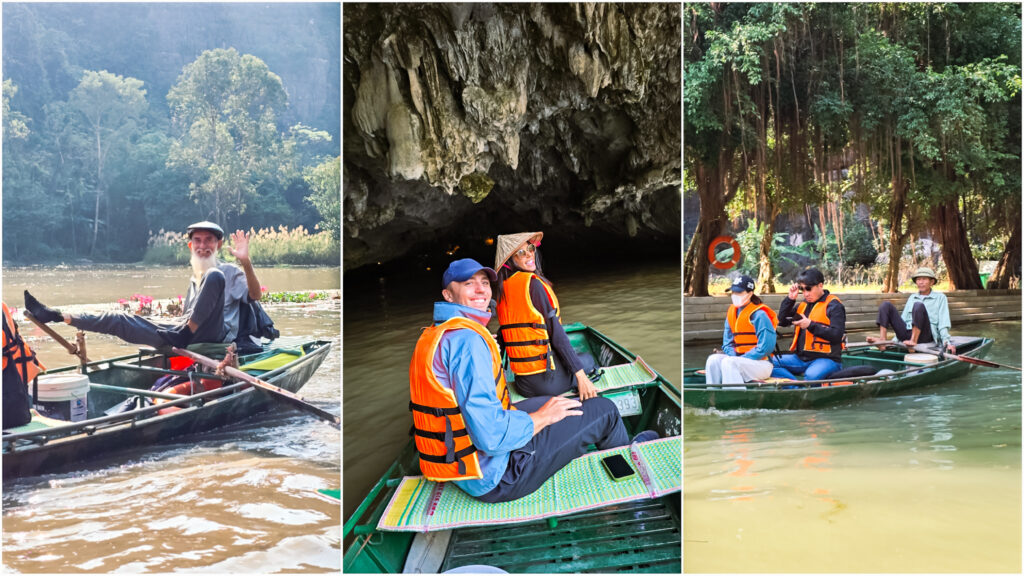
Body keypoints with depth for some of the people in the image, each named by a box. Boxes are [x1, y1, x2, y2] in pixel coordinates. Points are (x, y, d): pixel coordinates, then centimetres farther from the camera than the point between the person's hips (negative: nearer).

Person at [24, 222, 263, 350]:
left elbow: (255, 295, -10)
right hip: (183, 337, 7)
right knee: (119, 320, 2)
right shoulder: (194, 281, 31)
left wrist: (246, 263, -23)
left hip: (213, 336, -7)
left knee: (214, 277, -29)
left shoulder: (228, 271, 10)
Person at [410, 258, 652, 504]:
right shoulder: (466, 339, -25)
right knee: (605, 410, 3)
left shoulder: (433, 336, 8)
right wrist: (543, 417, -12)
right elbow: (492, 436, -30)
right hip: (494, 478, -10)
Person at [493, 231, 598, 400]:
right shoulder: (533, 282, -15)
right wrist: (581, 377, -15)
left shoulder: (502, 290, 7)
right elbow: (556, 334, -17)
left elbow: (502, 339, 15)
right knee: (590, 360, 23)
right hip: (548, 378, -7)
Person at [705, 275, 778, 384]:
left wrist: (741, 359, -17)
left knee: (728, 362, -30)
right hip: (738, 359, 7)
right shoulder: (731, 312, 11)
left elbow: (766, 347, -17)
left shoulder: (759, 315, -11)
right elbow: (727, 342, 14)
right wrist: (733, 355, -7)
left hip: (761, 363, -7)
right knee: (713, 359, -17)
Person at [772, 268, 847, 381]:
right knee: (771, 362, -16)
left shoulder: (833, 305, -2)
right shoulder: (803, 305, 18)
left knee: (811, 375, -40)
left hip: (826, 358, -7)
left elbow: (837, 335, -13)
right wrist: (790, 299, 6)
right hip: (801, 358, 7)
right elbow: (782, 321, 14)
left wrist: (810, 325, -16)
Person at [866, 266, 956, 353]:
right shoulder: (912, 298, 25)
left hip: (925, 336, -5)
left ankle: (913, 341, -38)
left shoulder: (940, 298, 12)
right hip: (906, 334, 5)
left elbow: (943, 323, 2)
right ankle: (882, 339, -25)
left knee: (919, 306, -30)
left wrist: (947, 342, -12)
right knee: (886, 305, -8)